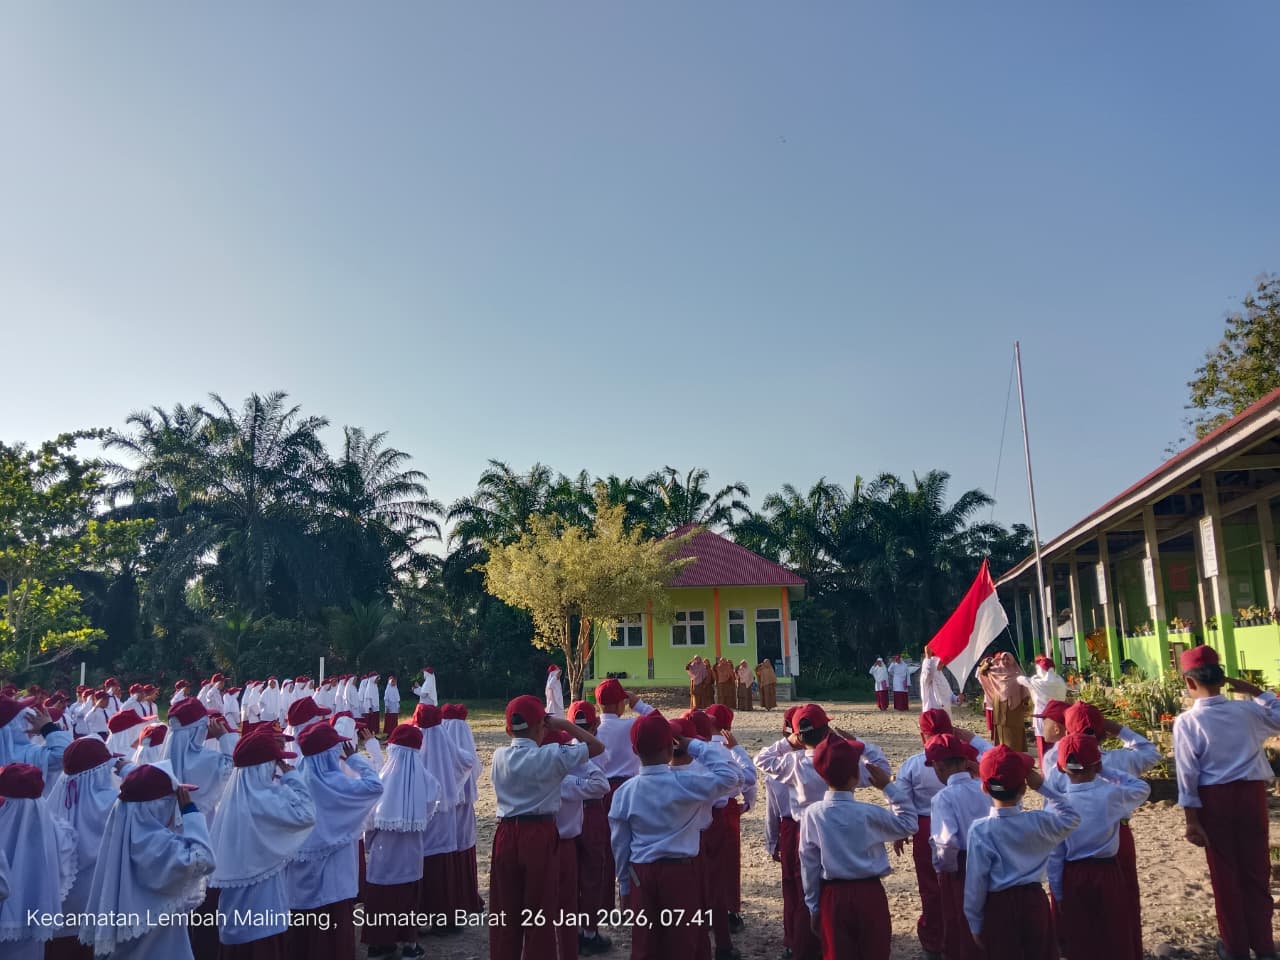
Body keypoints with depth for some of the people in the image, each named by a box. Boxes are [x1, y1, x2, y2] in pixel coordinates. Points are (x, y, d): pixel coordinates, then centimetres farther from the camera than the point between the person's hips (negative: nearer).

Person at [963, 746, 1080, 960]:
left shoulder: (980, 830, -17)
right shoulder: (1039, 822, -11)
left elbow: (976, 883, -12)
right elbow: (1072, 817, 10)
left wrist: (975, 924, 0)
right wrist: (1043, 787, 3)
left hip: (999, 908, -2)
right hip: (1035, 903, 2)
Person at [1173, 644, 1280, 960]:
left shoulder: (1187, 721, -14)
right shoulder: (1247, 711, -6)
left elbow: (1188, 774, -13)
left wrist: (1192, 818, -7)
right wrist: (1254, 691, 16)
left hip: (1215, 799, -3)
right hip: (1252, 794, 3)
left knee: (1225, 874, 12)